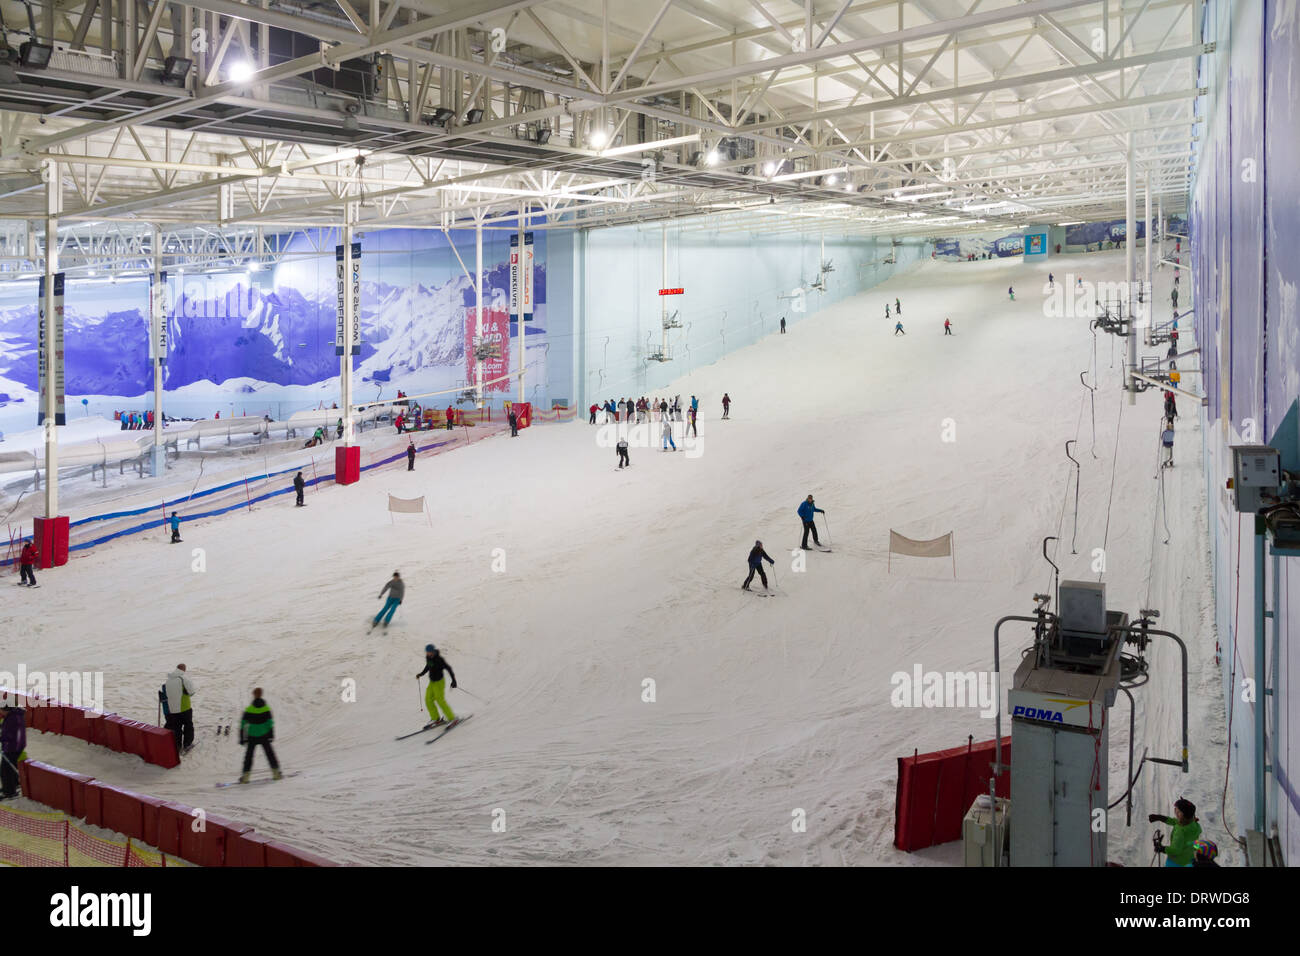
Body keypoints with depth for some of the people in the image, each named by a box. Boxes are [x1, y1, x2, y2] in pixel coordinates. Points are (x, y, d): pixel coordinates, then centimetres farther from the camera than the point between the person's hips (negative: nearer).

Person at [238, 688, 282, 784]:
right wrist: (271, 736, 1)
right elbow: (271, 723, -6)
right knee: (270, 753, 13)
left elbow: (243, 725, -5)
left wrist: (242, 738, 2)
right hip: (264, 736, 1)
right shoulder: (266, 709, -6)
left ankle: (245, 775, 0)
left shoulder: (248, 710, -6)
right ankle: (276, 772, 12)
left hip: (252, 737, 0)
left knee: (249, 755, 8)